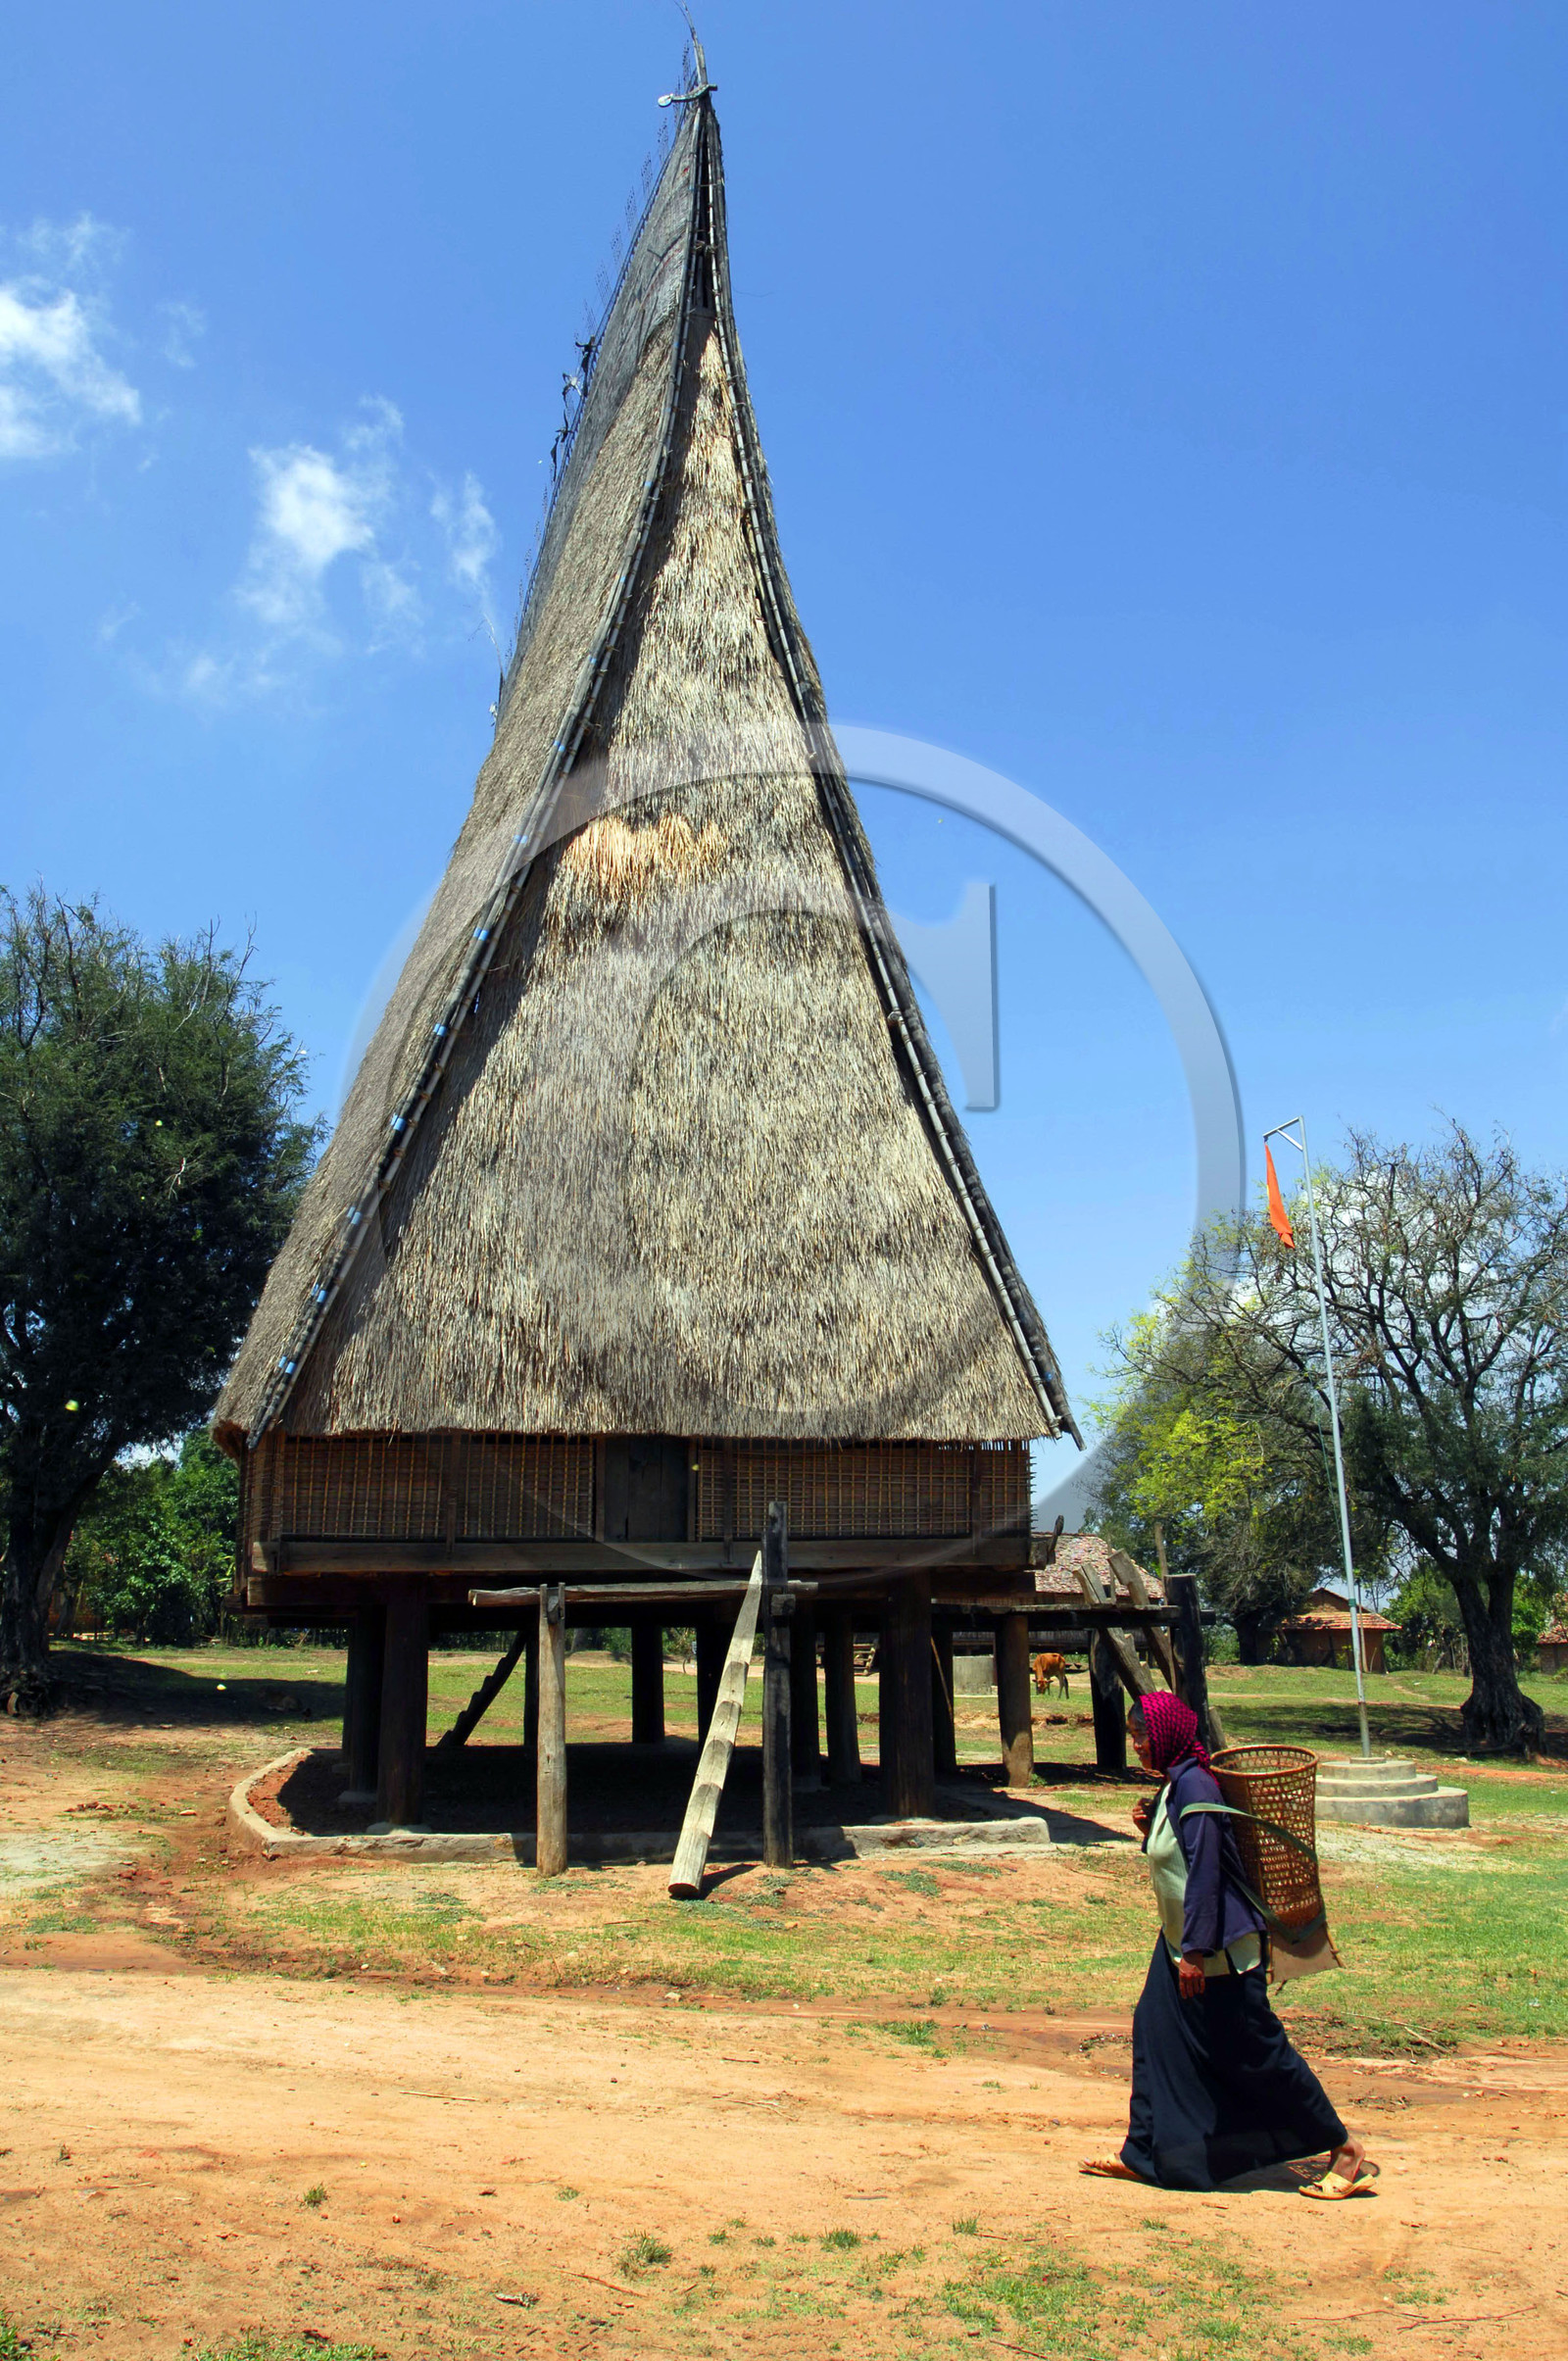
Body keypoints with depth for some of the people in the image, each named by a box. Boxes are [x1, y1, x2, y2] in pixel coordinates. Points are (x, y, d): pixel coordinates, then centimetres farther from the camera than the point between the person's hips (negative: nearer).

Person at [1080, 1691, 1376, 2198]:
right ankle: (1143, 2155, 21)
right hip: (1181, 1942, 10)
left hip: (1218, 1947, -10)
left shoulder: (1193, 1786, -21)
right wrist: (1149, 1827, 1)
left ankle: (1344, 2150, 13)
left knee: (1256, 2050, -1)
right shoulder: (1174, 1785, 8)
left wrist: (1195, 1951, -24)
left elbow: (1206, 1872, -25)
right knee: (1154, 2033, 11)